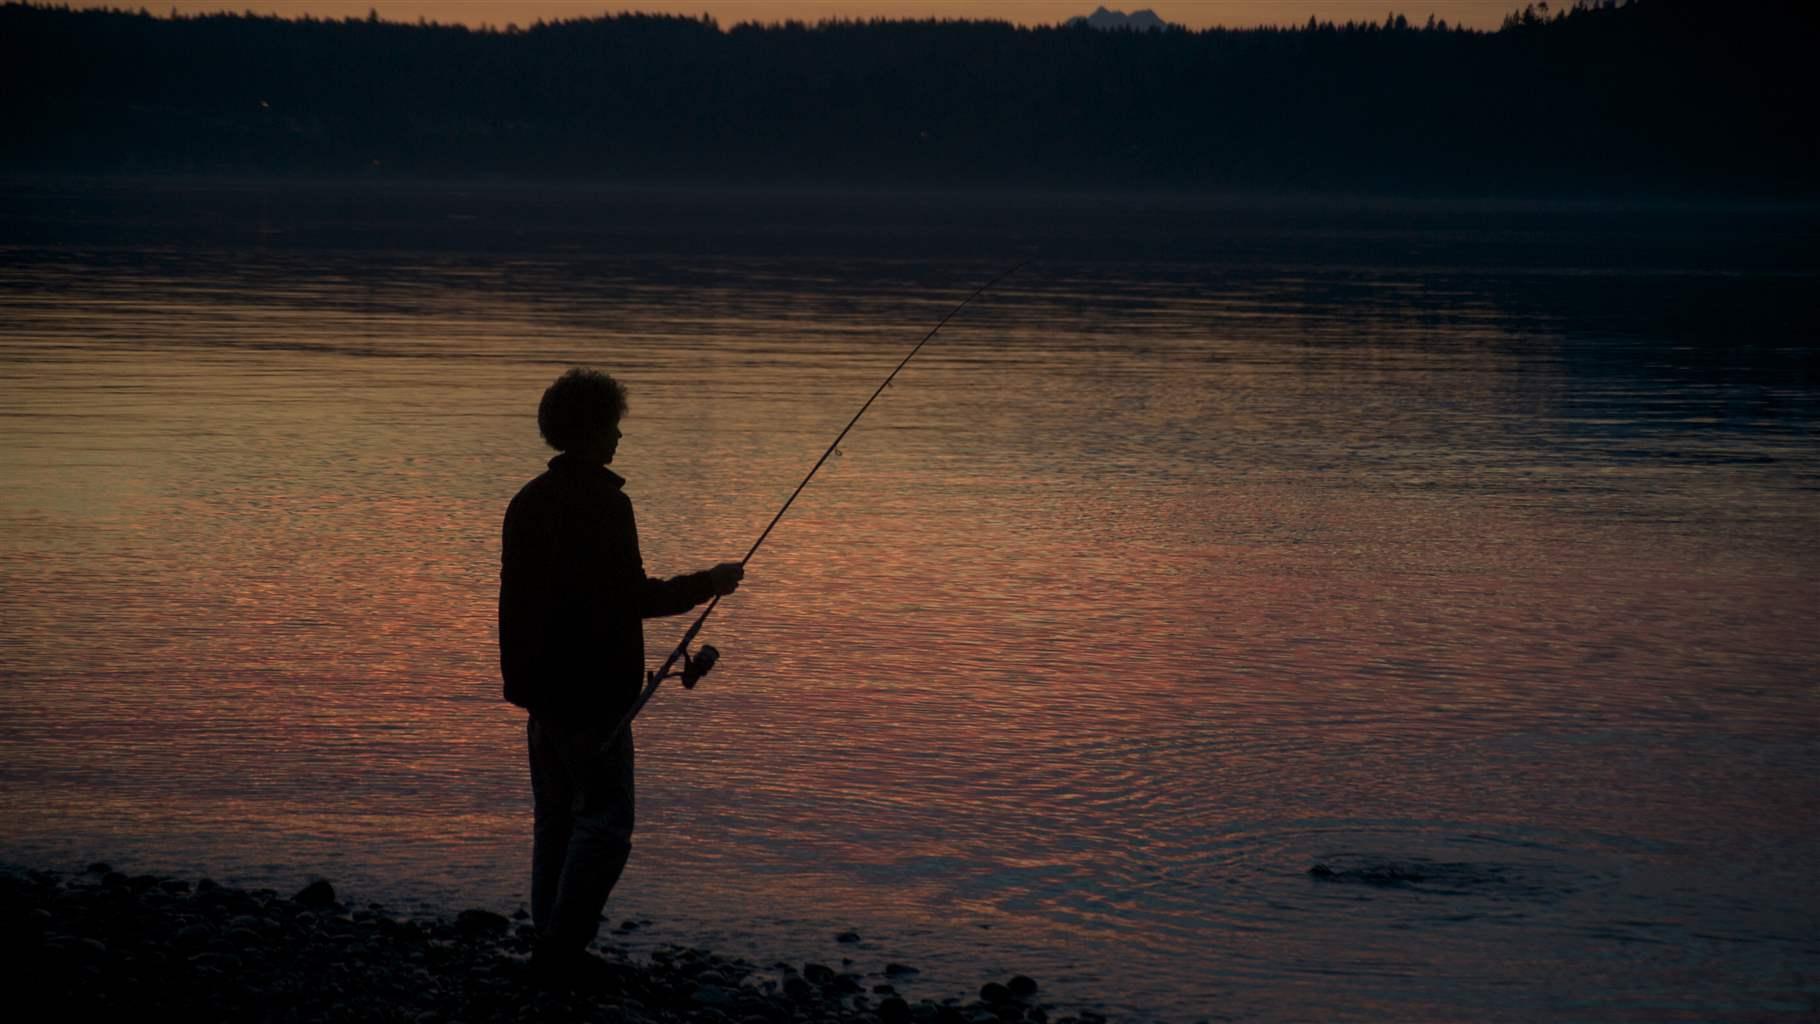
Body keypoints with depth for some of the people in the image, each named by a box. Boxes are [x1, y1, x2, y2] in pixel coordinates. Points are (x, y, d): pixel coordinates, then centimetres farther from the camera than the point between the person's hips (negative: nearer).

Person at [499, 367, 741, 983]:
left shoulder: (529, 501, 9)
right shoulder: (604, 503, -16)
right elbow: (632, 597, -18)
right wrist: (709, 584, -6)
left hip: (541, 688, 8)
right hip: (592, 691, -8)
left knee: (554, 816, 14)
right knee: (603, 820, -3)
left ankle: (551, 947, 16)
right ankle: (562, 950, -9)